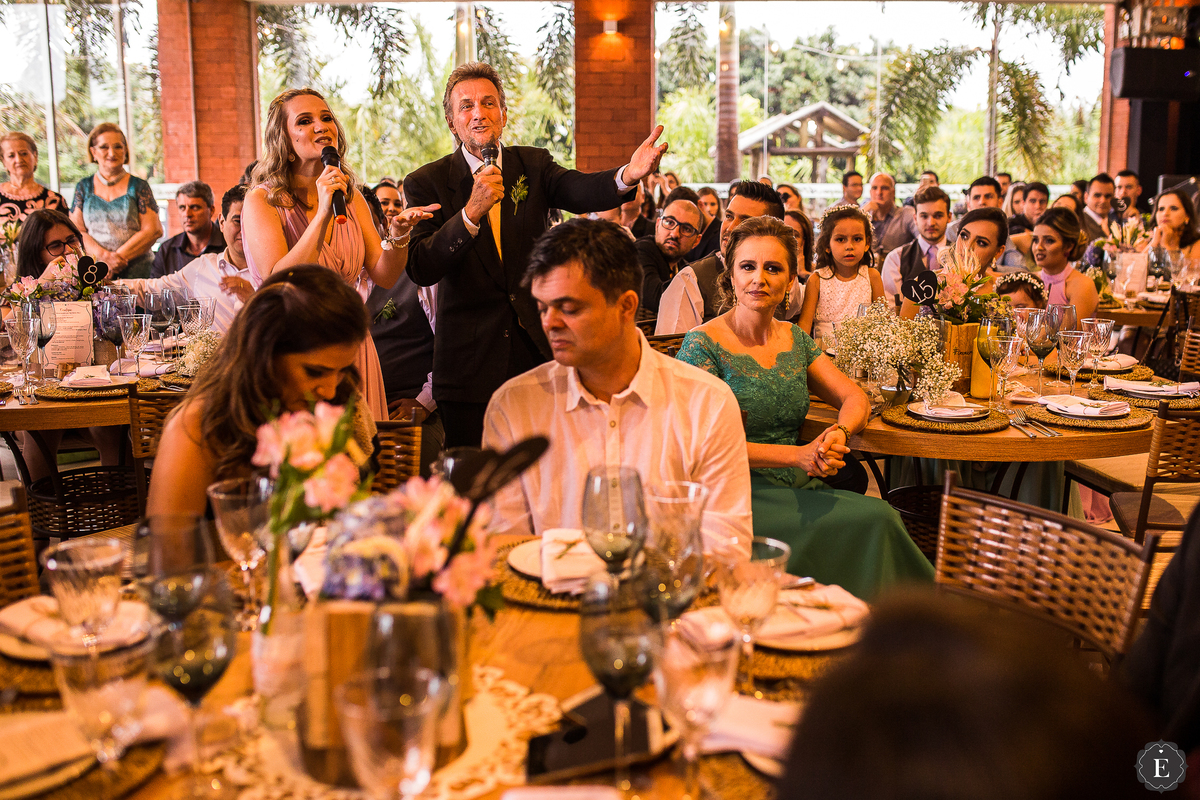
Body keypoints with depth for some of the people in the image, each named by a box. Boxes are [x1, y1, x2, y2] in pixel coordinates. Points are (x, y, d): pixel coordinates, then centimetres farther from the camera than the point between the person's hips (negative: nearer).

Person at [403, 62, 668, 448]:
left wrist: (628, 175, -38)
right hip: (469, 365, -2)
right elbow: (419, 270, -15)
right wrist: (472, 212, -28)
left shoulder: (533, 164, 6)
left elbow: (580, 191, -16)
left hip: (537, 351, 2)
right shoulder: (426, 183, -2)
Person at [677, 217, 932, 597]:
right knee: (874, 519, -22)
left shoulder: (795, 338, 13)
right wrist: (800, 455, -19)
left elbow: (855, 398, 13)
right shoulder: (703, 344, -7)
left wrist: (839, 432, -11)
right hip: (741, 498, -6)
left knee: (883, 517, -21)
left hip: (801, 491, 6)